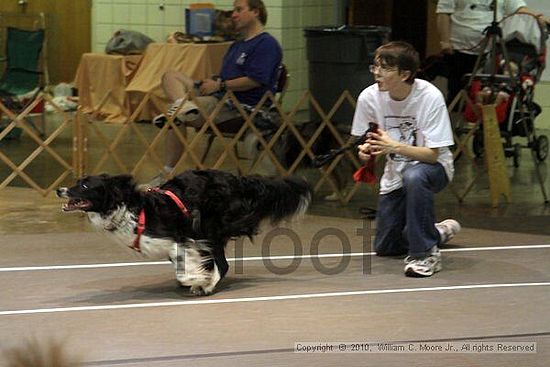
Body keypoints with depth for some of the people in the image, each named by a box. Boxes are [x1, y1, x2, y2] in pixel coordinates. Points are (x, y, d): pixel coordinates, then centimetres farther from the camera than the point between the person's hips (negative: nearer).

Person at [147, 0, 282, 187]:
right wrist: (213, 82, 2)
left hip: (240, 105, -10)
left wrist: (220, 85, -13)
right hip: (221, 96, 10)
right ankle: (183, 104, -27)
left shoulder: (266, 44, -7)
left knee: (177, 118, -25)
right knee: (170, 76, 3)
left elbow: (254, 80, -18)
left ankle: (167, 174, -22)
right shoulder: (238, 45, 25)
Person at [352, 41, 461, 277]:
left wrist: (394, 146, -39)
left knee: (414, 176, -41)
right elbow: (367, 141, 0)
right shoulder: (369, 97, -14)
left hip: (433, 167, -5)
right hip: (395, 172, 5)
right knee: (384, 247, 6)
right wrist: (366, 150, -24)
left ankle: (424, 253, -27)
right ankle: (438, 232, 34)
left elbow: (432, 154, -26)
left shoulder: (430, 97, -25)